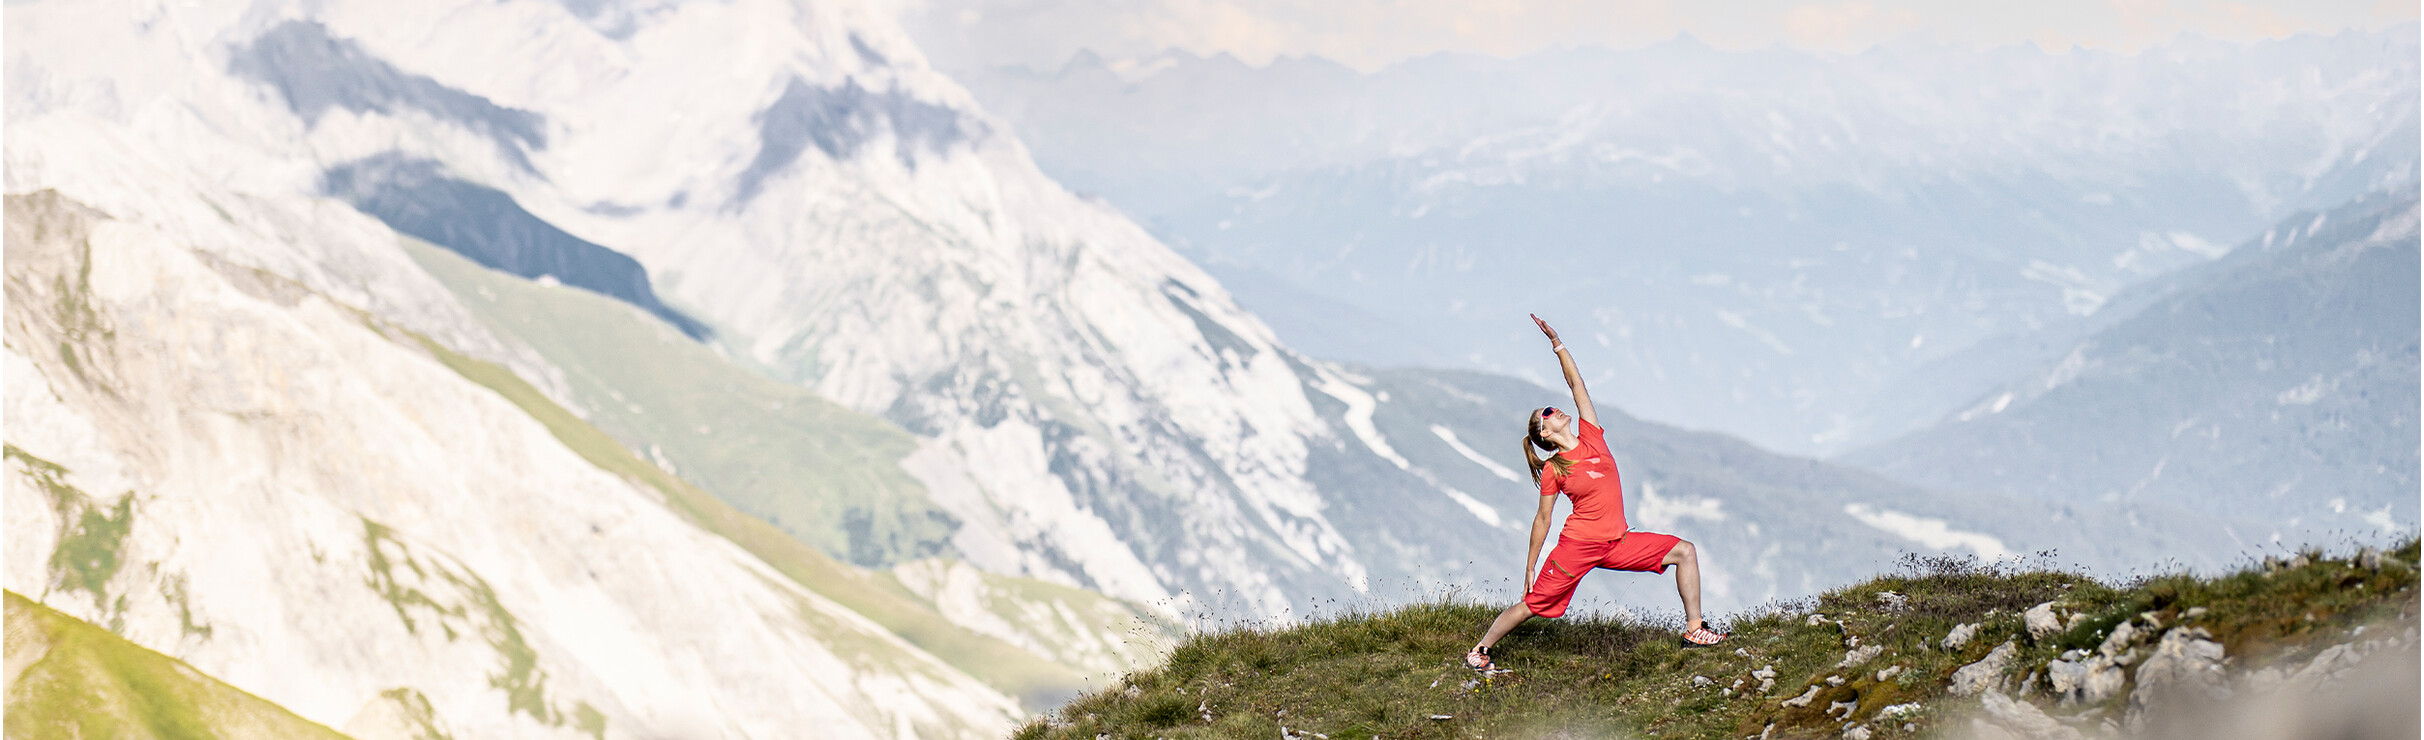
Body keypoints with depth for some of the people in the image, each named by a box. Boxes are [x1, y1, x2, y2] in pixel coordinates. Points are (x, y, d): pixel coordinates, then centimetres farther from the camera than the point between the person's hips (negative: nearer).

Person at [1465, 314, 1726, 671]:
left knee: (1684, 551, -1)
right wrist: (1529, 568, 1)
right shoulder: (1553, 471, -6)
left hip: (1617, 543, 5)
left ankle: (1694, 629, 2)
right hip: (1577, 545, -5)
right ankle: (1479, 652, 13)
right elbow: (1542, 520, 0)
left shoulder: (1591, 437, 4)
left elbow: (1576, 384, 3)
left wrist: (1557, 344, -3)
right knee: (1532, 604, -2)